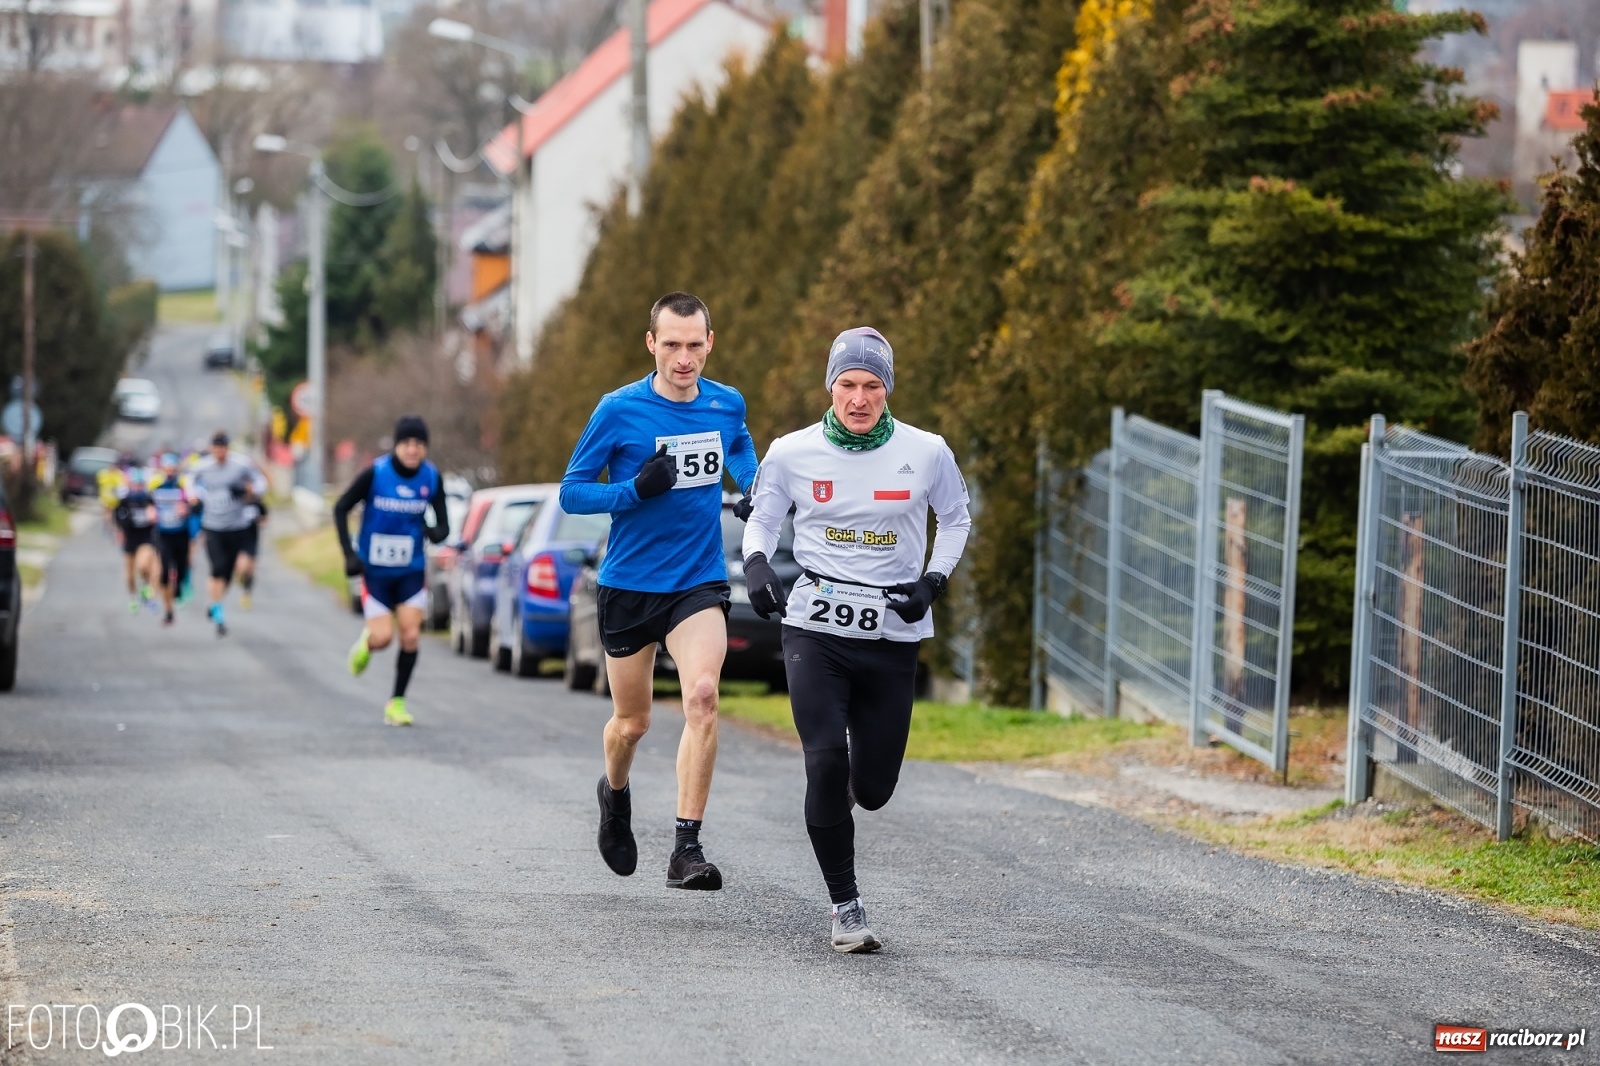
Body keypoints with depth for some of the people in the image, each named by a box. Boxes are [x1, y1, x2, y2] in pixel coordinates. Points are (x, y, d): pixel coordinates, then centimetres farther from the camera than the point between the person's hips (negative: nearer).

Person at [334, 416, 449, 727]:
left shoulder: (432, 478, -7)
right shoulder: (375, 474, -15)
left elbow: (443, 524, 1)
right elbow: (341, 509, -6)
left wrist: (437, 532, -24)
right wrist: (349, 555, -13)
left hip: (412, 570, 2)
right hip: (375, 569, -2)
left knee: (410, 635, -7)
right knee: (382, 637, -8)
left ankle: (397, 702, 7)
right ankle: (366, 640, 30)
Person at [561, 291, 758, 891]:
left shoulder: (728, 406, 1)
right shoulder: (618, 411, -9)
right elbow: (571, 492, -6)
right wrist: (635, 490, -22)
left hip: (700, 582, 1)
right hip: (628, 585, -1)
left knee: (702, 695, -22)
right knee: (632, 722, 11)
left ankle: (686, 850, -21)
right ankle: (615, 793, 47)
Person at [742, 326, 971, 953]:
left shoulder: (926, 453, -2)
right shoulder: (791, 454, -3)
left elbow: (955, 519, 14)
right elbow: (762, 518, 12)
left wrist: (933, 581, -2)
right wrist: (756, 566, -8)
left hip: (893, 634, 1)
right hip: (816, 628, -1)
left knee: (873, 790, 4)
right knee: (825, 764, -18)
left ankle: (860, 764, 44)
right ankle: (845, 907, -5)